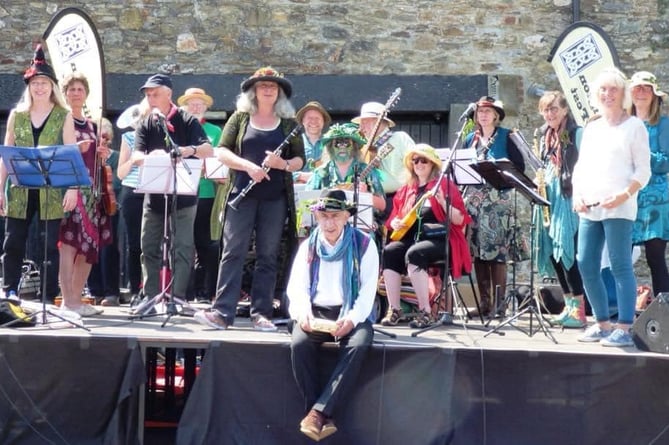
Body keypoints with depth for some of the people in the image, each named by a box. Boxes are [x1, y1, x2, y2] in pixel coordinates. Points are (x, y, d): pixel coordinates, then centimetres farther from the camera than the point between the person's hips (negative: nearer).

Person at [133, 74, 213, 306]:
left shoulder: (187, 121, -1)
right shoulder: (145, 125, 8)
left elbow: (209, 150, -13)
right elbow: (136, 156, -7)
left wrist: (190, 150, -35)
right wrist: (151, 157, -31)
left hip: (182, 195, -4)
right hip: (154, 196, 4)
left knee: (182, 248, -5)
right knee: (149, 249, 6)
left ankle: (178, 297, -1)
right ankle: (151, 297, 14)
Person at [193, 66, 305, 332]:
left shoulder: (288, 123, 10)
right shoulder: (240, 118, 8)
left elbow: (300, 160, 8)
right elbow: (222, 151, 1)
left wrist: (282, 163, -13)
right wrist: (248, 166, -14)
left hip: (275, 198, 1)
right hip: (241, 195, -1)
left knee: (268, 256, 2)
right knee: (233, 252, -6)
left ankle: (261, 314, 6)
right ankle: (222, 312, -8)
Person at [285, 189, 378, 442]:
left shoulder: (364, 245, 2)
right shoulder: (308, 246, 11)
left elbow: (368, 290, -5)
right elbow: (297, 287, 4)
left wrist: (352, 318, -22)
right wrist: (303, 313, -17)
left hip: (351, 314, -2)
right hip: (316, 312, 2)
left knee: (359, 345, -35)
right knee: (299, 344, -31)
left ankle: (318, 412, -33)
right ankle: (322, 418, -24)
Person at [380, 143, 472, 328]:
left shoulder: (444, 184, 2)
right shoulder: (406, 189, 19)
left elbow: (460, 220, -6)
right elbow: (394, 217, 26)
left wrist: (443, 202, -21)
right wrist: (395, 223, 2)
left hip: (439, 240, -5)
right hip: (411, 238, 5)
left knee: (414, 253, -35)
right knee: (389, 251, -25)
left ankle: (425, 311, -30)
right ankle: (394, 309, -23)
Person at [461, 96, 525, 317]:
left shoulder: (506, 137, 3)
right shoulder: (470, 139, 17)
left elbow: (519, 166, -3)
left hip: (498, 199, -5)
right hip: (474, 198, 5)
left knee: (497, 249, -11)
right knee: (477, 250, 2)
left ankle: (499, 302, -10)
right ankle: (484, 301, 6)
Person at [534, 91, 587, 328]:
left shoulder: (576, 134, -6)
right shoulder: (543, 135, 16)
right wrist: (540, 179, 3)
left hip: (569, 198, -8)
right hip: (549, 199, 8)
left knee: (567, 252, -13)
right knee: (553, 253, 7)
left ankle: (579, 310, -11)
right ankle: (569, 306, 16)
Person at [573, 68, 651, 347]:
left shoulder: (634, 126, 2)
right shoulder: (591, 128, 19)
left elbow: (643, 171, -4)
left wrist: (624, 195, -18)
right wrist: (577, 194, 0)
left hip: (618, 209, -6)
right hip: (589, 208, 6)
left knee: (620, 266, -8)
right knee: (586, 266, 5)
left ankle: (624, 329, -5)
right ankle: (603, 324, 17)